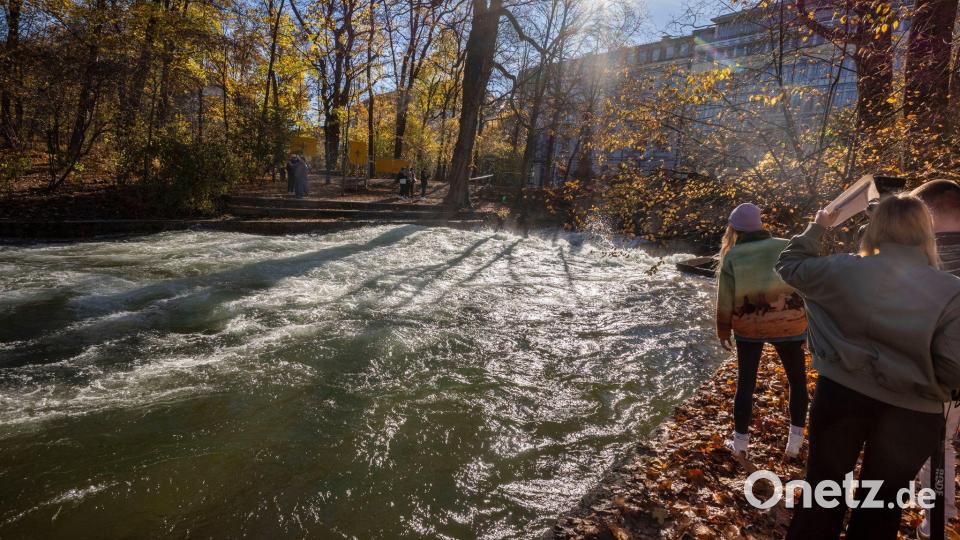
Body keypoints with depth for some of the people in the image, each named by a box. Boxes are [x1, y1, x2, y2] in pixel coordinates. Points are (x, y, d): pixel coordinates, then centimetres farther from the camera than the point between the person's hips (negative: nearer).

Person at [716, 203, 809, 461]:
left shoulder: (732, 256, -3)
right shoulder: (787, 247, 0)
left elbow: (725, 298, -2)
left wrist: (723, 331, 10)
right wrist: (809, 317, 15)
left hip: (748, 326, 0)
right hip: (788, 324, 1)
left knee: (745, 383, 12)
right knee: (798, 380, 18)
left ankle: (741, 444, 18)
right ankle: (795, 442, 24)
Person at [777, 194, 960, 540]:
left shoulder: (845, 270, -12)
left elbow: (790, 265, 5)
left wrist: (817, 228, 16)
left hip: (841, 393, 0)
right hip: (911, 413, 0)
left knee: (823, 486, 18)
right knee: (882, 502, 19)